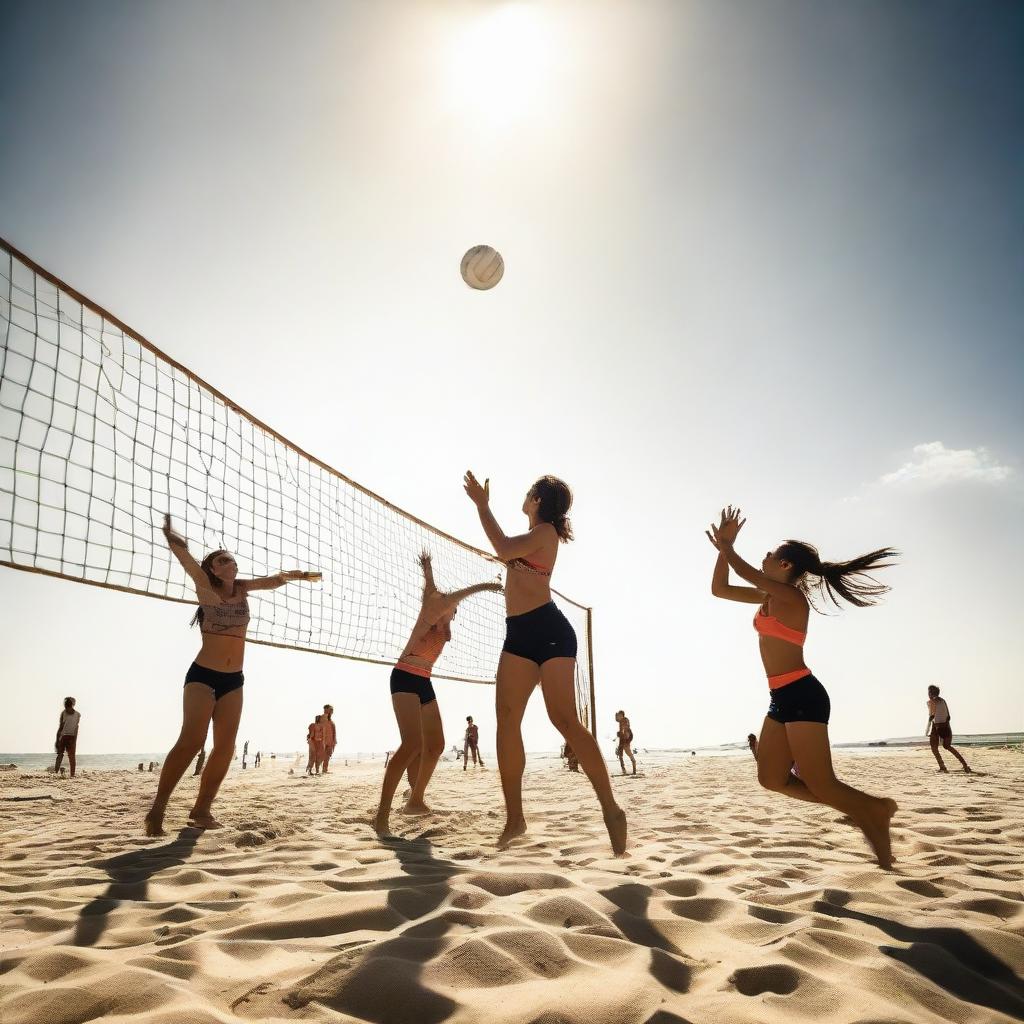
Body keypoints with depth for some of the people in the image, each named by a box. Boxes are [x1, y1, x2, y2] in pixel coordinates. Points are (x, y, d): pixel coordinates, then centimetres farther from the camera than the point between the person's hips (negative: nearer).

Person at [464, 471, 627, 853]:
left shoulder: (546, 531, -3)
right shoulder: (535, 536, 23)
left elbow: (504, 549, -18)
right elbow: (509, 552, 39)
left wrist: (481, 504, -8)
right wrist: (483, 506, 40)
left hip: (547, 629, -9)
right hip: (520, 635, 9)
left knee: (564, 719, -17)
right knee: (507, 721, -1)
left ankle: (610, 808, -10)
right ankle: (514, 817, 3)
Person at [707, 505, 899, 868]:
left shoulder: (792, 597, -11)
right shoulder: (769, 597, 15)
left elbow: (746, 572, -14)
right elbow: (719, 589, 16)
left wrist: (725, 546, 3)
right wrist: (724, 546, 10)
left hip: (802, 696, -9)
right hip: (783, 698, 9)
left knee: (822, 785, -7)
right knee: (771, 778, 7)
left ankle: (875, 812, 18)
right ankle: (863, 811, 17)